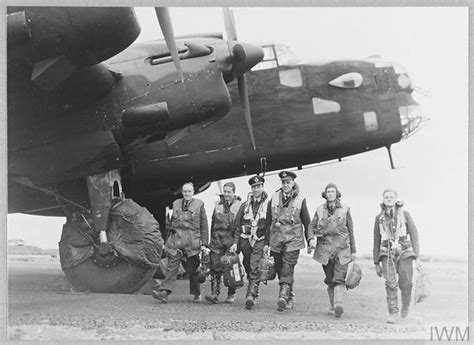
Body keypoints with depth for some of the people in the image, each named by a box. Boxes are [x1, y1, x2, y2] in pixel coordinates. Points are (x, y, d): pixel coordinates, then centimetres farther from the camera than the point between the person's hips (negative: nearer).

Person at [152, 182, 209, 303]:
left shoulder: (199, 205, 3)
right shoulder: (176, 204, 13)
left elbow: (204, 225, 3)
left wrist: (204, 244, -3)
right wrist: (168, 240, 17)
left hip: (192, 241, -2)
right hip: (176, 240, 2)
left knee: (193, 269, 5)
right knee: (172, 266, -8)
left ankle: (197, 294, 20)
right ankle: (164, 293, -16)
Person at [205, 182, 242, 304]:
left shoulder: (239, 206, 2)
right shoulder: (218, 204, 13)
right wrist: (211, 238, 16)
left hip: (231, 240, -3)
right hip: (217, 239, 3)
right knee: (215, 267, -4)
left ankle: (231, 294, 14)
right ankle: (215, 293, -3)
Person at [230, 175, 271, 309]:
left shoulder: (268, 204, 2)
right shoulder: (245, 205, 12)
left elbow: (270, 225, 0)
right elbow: (238, 225, 13)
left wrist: (267, 243, -7)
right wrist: (235, 242, 6)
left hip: (260, 240, -4)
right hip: (245, 239, 4)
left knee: (255, 268, -17)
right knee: (248, 268, 9)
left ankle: (250, 295, -22)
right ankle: (256, 293, 24)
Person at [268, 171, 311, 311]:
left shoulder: (300, 199, 2)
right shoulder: (274, 198, 8)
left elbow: (307, 222, 8)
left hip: (293, 238, -3)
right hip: (276, 238, 3)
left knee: (288, 268, -14)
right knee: (279, 268, 8)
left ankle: (283, 296, -22)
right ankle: (290, 297, 20)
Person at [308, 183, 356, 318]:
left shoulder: (345, 209, 6)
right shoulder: (320, 209, 9)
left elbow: (350, 230, 9)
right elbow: (312, 226, 11)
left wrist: (353, 250, 9)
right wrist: (311, 239, -10)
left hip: (342, 247, -2)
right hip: (325, 248, 2)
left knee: (339, 279, -15)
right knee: (330, 279, 7)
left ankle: (338, 304, -30)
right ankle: (332, 306, 19)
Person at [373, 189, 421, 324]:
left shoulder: (405, 214, 0)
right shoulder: (379, 218, 5)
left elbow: (414, 235, 0)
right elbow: (376, 241, 11)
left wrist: (417, 257, -7)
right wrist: (376, 263, 10)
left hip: (405, 253, 0)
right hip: (387, 255, 0)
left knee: (405, 285, 1)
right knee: (391, 282, -20)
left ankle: (405, 304, 35)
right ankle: (393, 314, -17)